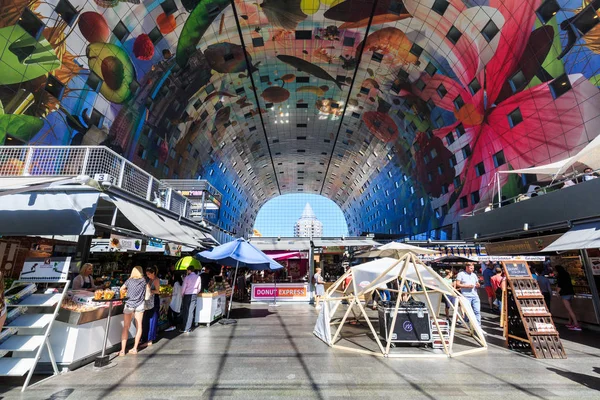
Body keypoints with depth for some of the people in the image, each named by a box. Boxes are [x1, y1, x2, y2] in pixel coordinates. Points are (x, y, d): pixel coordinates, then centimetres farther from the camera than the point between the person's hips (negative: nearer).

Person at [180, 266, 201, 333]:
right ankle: (188, 328, 11)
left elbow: (183, 288, -7)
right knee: (191, 312, 8)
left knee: (185, 312, 7)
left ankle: (185, 329, 11)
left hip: (187, 295, -3)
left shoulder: (187, 277, -11)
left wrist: (182, 295, 8)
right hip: (194, 295, 4)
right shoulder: (198, 277, 2)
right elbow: (199, 288, 8)